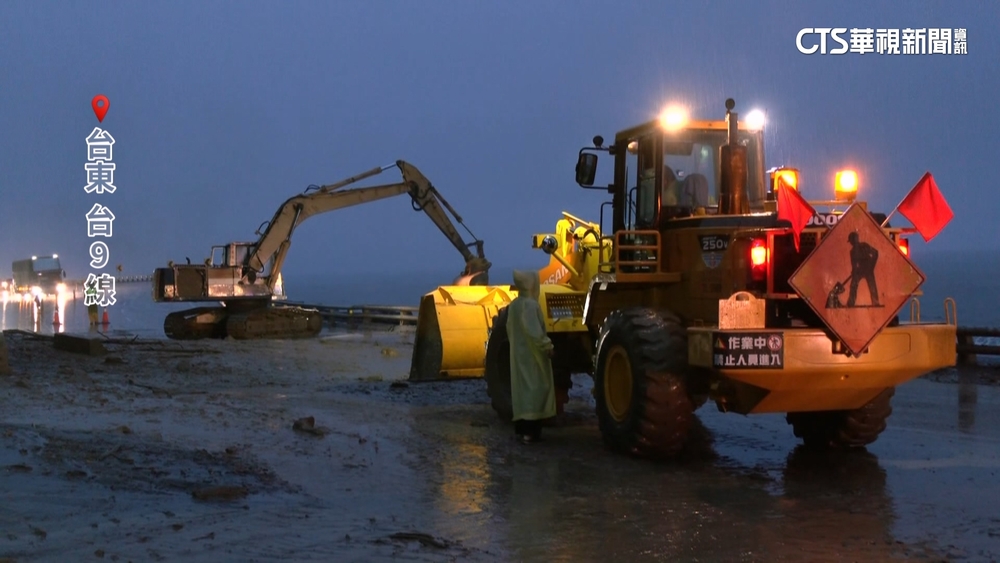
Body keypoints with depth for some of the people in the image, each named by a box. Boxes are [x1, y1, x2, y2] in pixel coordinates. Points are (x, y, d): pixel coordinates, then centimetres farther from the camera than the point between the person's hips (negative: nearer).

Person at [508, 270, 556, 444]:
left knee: (521, 388, 12)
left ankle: (521, 428, 15)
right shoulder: (530, 304, -19)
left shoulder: (513, 306, 8)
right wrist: (547, 347, -16)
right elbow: (535, 331, -24)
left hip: (518, 354, 9)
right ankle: (530, 431, -11)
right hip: (532, 355, -9)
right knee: (534, 389, -7)